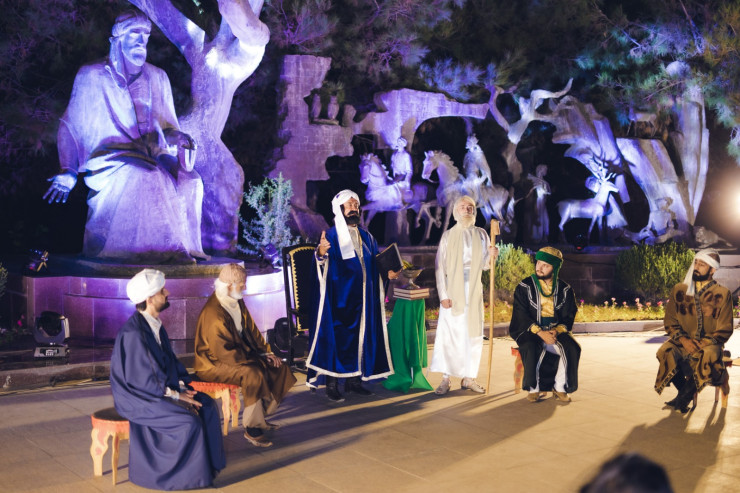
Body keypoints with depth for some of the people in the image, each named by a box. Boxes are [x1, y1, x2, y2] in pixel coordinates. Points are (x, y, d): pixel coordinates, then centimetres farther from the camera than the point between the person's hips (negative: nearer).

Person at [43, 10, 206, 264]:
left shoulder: (157, 78, 17)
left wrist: (174, 138, -6)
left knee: (190, 180, -28)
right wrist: (67, 172, -2)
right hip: (109, 157, -4)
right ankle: (161, 251, -37)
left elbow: (169, 126, 20)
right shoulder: (92, 77, 7)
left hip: (151, 156, 4)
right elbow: (70, 125, 10)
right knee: (148, 179, -37)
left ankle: (184, 249, -24)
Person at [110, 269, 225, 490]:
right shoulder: (134, 333, -24)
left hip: (162, 388, 9)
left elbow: (169, 360, 13)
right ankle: (191, 475, -5)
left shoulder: (155, 324, 4)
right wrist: (175, 395, -17)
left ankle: (208, 464, 3)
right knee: (189, 422, -23)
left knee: (207, 406, -4)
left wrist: (181, 385, -2)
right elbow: (141, 378, -23)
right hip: (138, 397, -9)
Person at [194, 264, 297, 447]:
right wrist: (257, 359, -20)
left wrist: (266, 352, 2)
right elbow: (225, 353, -27)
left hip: (238, 354, 10)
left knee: (279, 367, 1)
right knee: (253, 374, -33)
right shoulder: (214, 313, -27)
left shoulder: (236, 302, 3)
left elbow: (251, 330, 14)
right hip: (214, 364, -10)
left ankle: (261, 415, 12)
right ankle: (251, 429, -21)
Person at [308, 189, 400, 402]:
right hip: (338, 297, -6)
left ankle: (353, 380, 19)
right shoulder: (331, 236, -7)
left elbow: (376, 264, 18)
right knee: (336, 338, -5)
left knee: (359, 336, 9)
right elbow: (321, 265, -21)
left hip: (362, 298, 6)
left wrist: (387, 273, -1)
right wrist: (321, 253, -43)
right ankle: (331, 385, 0)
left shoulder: (366, 237, 13)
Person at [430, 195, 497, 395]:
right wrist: (443, 295, -11)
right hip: (452, 289, -3)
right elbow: (440, 267, -3)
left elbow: (484, 266, 10)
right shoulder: (448, 236, 2)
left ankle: (469, 377, 11)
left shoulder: (481, 234, 9)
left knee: (473, 333, 3)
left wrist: (490, 255, -12)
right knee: (447, 333, -7)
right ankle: (445, 379, -3)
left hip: (474, 289, 3)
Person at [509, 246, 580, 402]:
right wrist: (540, 332, -21)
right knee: (531, 348, -35)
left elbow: (569, 316, 6)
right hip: (529, 331, -2)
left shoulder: (565, 290, 8)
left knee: (571, 348, -27)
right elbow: (521, 315, -7)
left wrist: (557, 330, -16)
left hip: (557, 331, 2)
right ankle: (534, 388, -18)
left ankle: (560, 388, -12)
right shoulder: (525, 287, 1)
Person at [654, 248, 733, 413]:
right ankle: (685, 390, -8)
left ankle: (685, 396, -14)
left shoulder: (722, 294, -1)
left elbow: (724, 330, -1)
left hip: (709, 343, -2)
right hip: (683, 342, 2)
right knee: (665, 353, -31)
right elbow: (670, 322, 7)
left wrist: (702, 344, -17)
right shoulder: (679, 290, 6)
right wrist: (684, 340, -12)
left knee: (709, 356, -36)